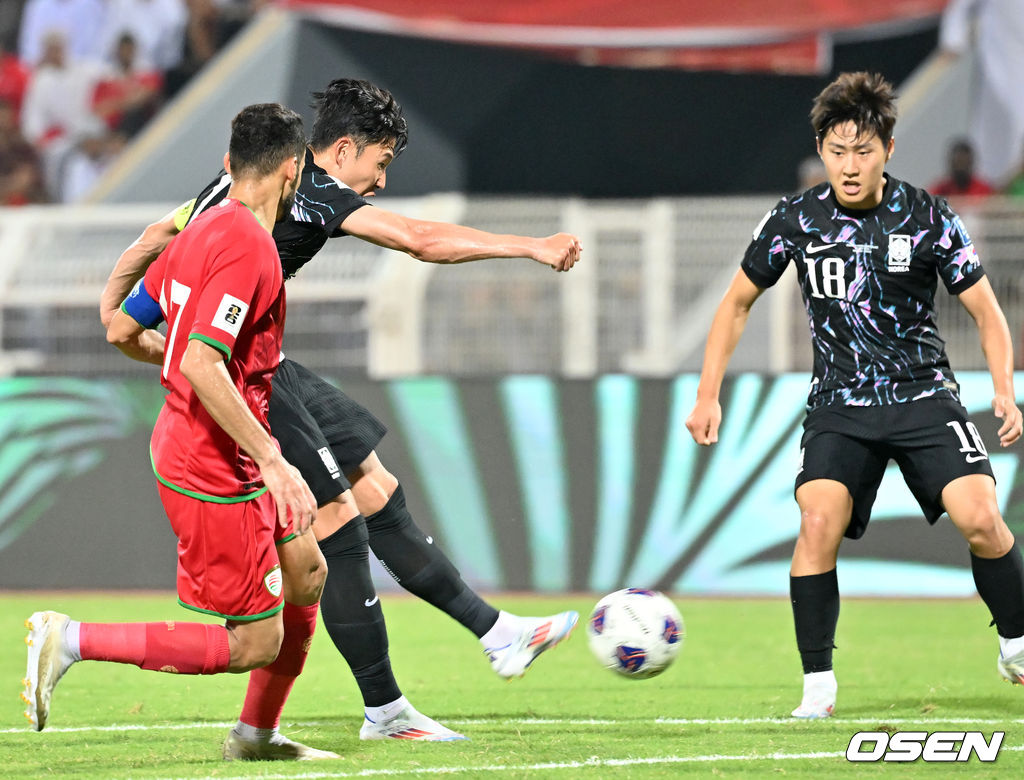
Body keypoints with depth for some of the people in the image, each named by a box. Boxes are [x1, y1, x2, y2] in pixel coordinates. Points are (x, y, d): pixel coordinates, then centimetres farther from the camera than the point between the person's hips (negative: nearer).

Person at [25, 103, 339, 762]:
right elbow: (201, 365, -29)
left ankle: (257, 734, 28)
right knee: (253, 645, -5)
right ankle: (72, 641, -9)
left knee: (307, 574, 20)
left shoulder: (200, 232, 8)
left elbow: (122, 331, 14)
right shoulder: (248, 248, -20)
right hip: (215, 472, -10)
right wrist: (271, 458, -28)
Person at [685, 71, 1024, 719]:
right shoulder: (796, 220, -1)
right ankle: (818, 684, -10)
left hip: (925, 398, -1)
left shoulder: (928, 218, -5)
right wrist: (708, 395, 6)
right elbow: (738, 301, 13)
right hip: (840, 406, 1)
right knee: (819, 523, -23)